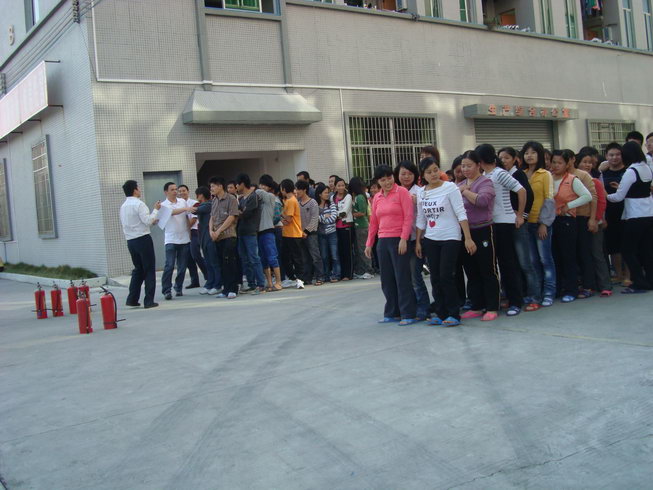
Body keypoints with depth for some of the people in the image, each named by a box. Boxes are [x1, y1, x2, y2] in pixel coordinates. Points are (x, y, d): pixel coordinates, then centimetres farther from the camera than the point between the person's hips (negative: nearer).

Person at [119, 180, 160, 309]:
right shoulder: (138, 204, -12)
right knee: (149, 270, 0)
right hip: (143, 239, -7)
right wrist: (156, 210, -4)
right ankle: (149, 300, 0)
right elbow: (148, 221, -17)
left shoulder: (123, 206, 12)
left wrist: (151, 221, 22)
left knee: (138, 269, 18)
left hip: (130, 240, 7)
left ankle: (132, 299, 14)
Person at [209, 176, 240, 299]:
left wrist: (218, 231, -11)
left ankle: (233, 289, -4)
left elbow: (231, 217, -11)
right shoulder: (214, 201, 16)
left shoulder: (231, 199, -4)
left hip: (229, 235, -6)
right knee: (222, 264, 7)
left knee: (229, 262, -9)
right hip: (217, 238, 6)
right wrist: (211, 231, 0)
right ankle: (226, 290, 12)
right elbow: (212, 217, 18)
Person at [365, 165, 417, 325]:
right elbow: (373, 222, 18)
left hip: (399, 240, -6)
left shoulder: (402, 192, -4)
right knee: (387, 280, 10)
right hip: (383, 241, 6)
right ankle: (392, 313, 20)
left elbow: (408, 217, -10)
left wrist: (404, 239, -18)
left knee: (402, 278, -4)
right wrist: (369, 244, 16)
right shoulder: (377, 198, 14)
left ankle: (408, 314, 2)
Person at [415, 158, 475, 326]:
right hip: (430, 240, 5)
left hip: (450, 238, -5)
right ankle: (441, 313, 15)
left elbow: (461, 214, -11)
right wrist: (418, 241, 11)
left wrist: (468, 238, -15)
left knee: (446, 276, -8)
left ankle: (453, 314, 2)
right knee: (435, 278, 6)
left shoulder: (449, 187, -8)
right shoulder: (421, 193, 6)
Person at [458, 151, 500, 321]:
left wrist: (464, 191, -14)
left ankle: (492, 308, 7)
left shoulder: (485, 182, -6)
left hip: (483, 232, -7)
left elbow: (483, 200, -25)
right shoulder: (460, 184, 14)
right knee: (471, 273, 12)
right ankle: (477, 307, 21)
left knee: (488, 272, 0)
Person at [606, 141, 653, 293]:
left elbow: (619, 197, -11)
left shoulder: (631, 171, -15)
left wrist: (606, 196, 6)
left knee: (628, 250, 1)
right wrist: (622, 187, 15)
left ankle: (639, 283, 2)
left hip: (635, 217, -8)